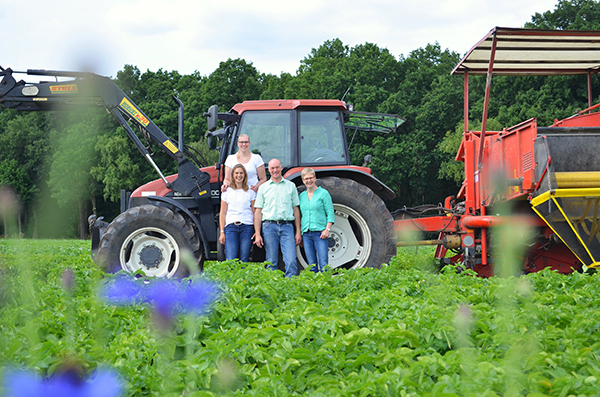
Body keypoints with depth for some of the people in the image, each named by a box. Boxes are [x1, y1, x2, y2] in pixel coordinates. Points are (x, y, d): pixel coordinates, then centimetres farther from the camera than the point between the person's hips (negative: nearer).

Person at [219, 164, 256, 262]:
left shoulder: (250, 192, 11)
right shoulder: (227, 192, 12)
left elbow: (255, 212, 10)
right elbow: (222, 213, 11)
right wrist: (222, 232, 3)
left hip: (247, 227, 0)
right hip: (231, 227, 0)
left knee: (244, 261, -3)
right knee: (230, 261, -13)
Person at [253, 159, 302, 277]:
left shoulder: (291, 186, 14)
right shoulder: (263, 187, 11)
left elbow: (296, 209, 14)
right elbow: (258, 211, 9)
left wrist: (298, 232, 7)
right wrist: (257, 234, 1)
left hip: (287, 226, 0)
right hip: (269, 226, 0)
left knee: (291, 261, -11)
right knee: (272, 263, 1)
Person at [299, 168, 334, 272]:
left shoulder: (323, 193, 2)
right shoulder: (301, 196, 14)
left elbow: (330, 213, -2)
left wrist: (327, 229, -13)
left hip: (320, 232, -4)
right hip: (306, 233, 4)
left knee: (323, 263, -11)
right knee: (312, 264, 4)